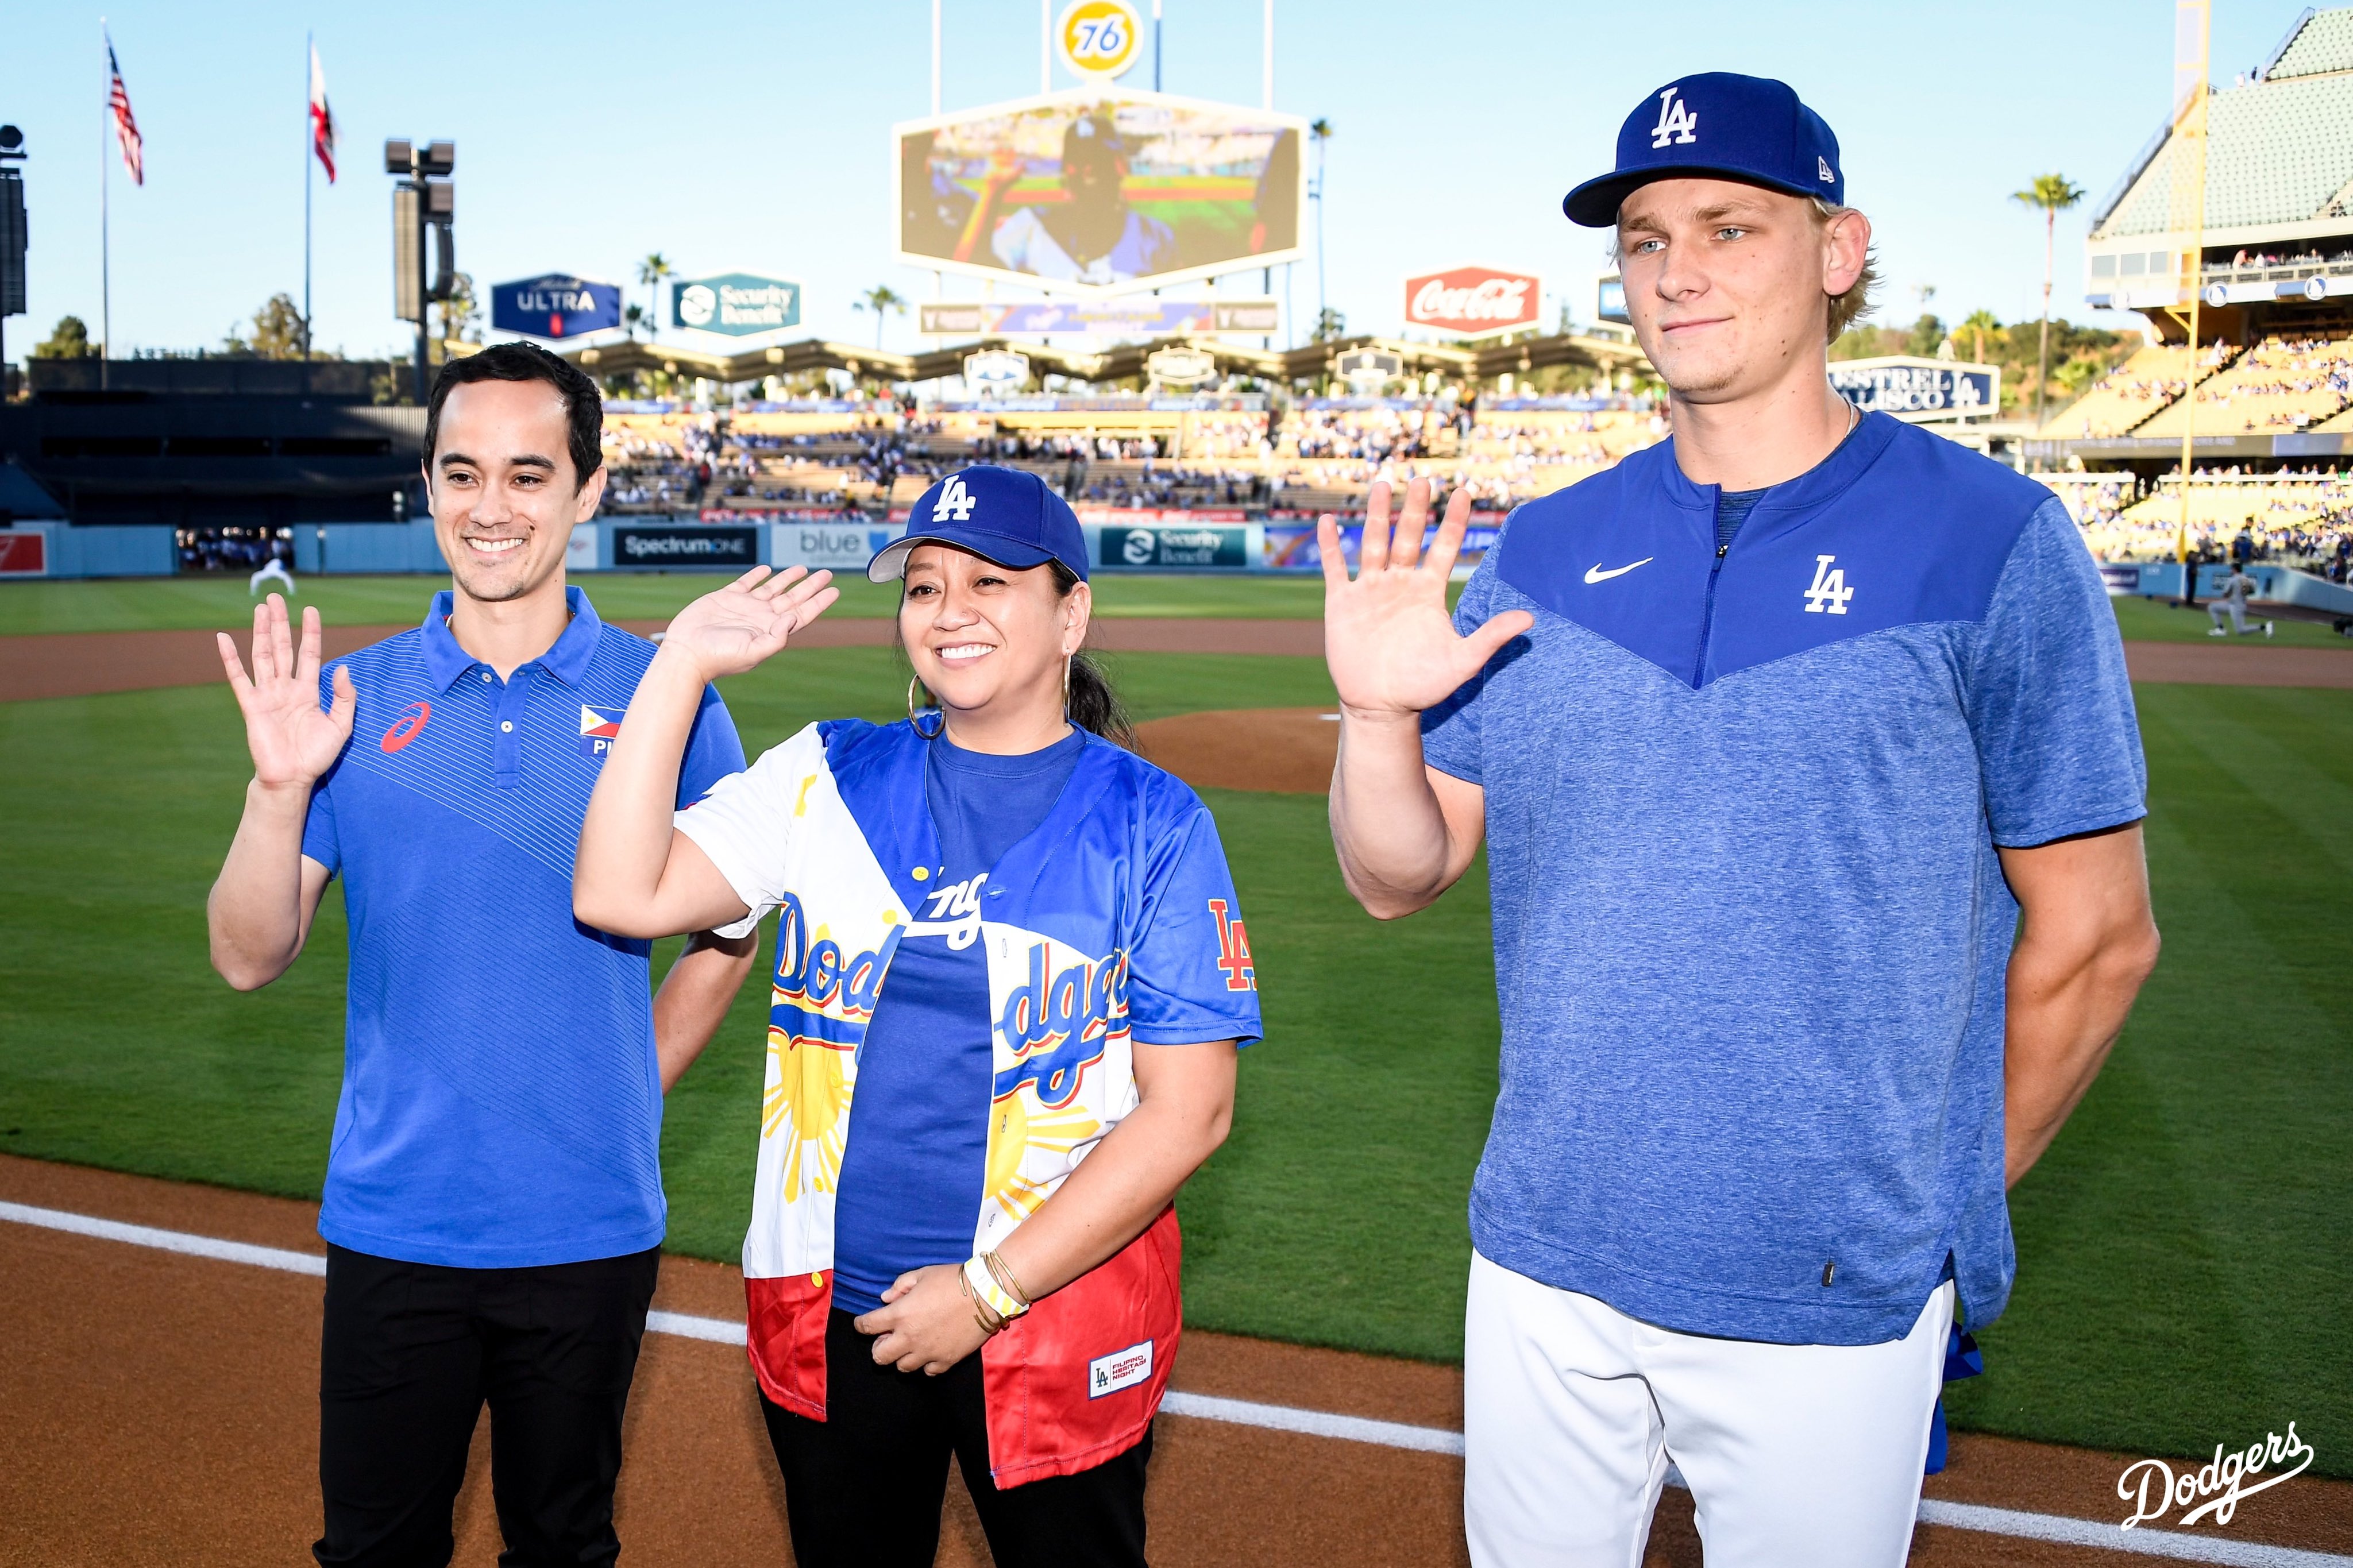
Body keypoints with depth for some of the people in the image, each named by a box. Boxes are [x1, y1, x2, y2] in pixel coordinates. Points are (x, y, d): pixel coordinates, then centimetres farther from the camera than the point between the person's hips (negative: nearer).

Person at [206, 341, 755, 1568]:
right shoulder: (351, 700, -1)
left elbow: (729, 924, 8)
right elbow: (250, 958, -3)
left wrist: (630, 1089, 2)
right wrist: (279, 786, -18)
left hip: (591, 1226, 0)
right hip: (393, 1222, 1)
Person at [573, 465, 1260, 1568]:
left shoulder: (1152, 821, -6)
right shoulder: (826, 777, 4)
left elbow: (1188, 1111, -10)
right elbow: (620, 896, -8)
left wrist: (993, 1290, -13)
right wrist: (682, 664, -8)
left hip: (1059, 1322, -3)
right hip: (824, 1313, 3)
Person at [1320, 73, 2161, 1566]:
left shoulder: (1995, 542, -7)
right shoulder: (1546, 553, 4)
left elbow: (2095, 932, -4)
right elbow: (1400, 878, 4)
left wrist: (1949, 1194, 3)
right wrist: (1378, 713, -14)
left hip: (1836, 1298, -3)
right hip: (1543, 1264, 4)